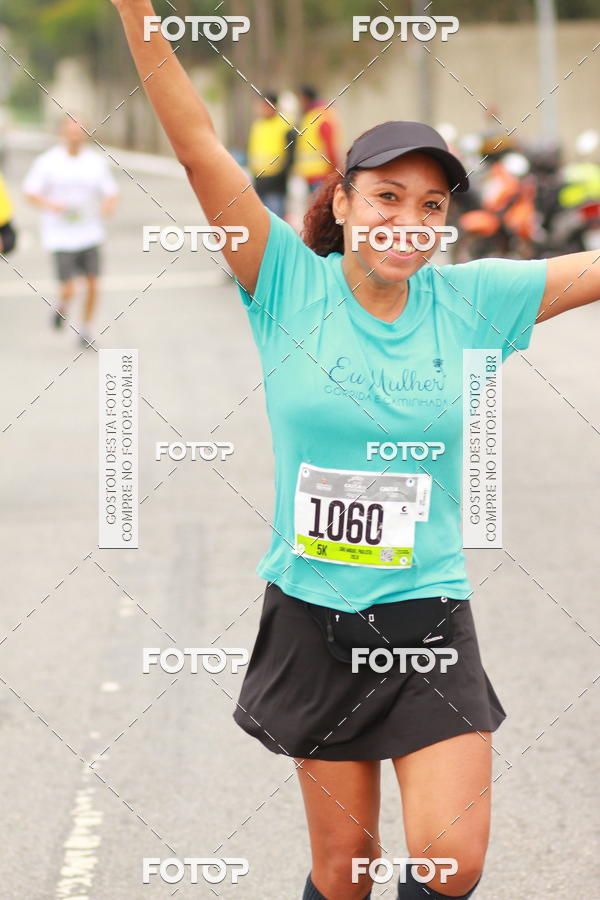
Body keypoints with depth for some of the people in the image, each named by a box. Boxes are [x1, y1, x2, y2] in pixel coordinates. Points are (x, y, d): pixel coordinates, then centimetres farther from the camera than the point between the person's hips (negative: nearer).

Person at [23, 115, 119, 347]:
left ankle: (86, 329, 17)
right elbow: (30, 192, -2)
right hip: (60, 238, -3)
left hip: (90, 234, 3)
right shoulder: (48, 162, -5)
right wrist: (50, 205, -21)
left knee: (92, 283, -3)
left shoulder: (96, 161, 3)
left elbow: (111, 192, 10)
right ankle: (62, 305, 28)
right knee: (69, 289, -8)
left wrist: (109, 204, -14)